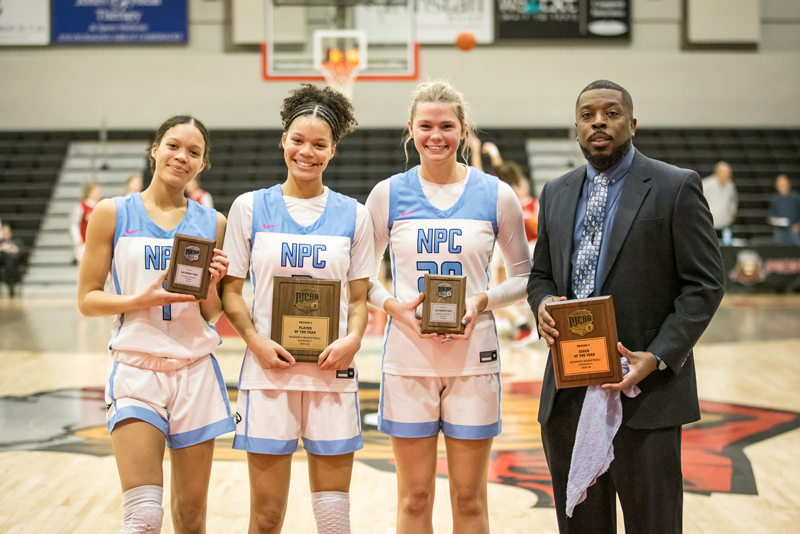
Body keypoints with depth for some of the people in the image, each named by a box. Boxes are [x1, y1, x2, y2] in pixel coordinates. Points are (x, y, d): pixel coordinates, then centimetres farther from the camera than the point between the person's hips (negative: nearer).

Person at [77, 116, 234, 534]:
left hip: (196, 370, 3)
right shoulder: (112, 213, 2)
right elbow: (87, 300, 1)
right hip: (136, 369, -2)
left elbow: (212, 315, 12)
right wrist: (144, 299, -15)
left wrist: (209, 284, -9)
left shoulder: (212, 224, 8)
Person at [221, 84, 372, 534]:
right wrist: (255, 340, -10)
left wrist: (353, 339, -10)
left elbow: (359, 298, 9)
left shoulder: (353, 214, 6)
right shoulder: (251, 207, 4)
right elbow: (230, 290, 6)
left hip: (332, 373, 1)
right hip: (269, 369, 0)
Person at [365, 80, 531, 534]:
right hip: (408, 357, 0)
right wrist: (392, 305, -9)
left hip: (473, 358, 0)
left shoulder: (496, 195, 1)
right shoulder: (388, 194, 3)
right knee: (414, 497, 6)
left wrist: (483, 301, -10)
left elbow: (525, 275, 8)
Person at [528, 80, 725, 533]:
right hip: (567, 391, 5)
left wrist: (657, 357, -17)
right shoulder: (556, 194, 13)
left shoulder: (676, 188, -3)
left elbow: (705, 284, -6)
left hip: (644, 390, -5)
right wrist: (543, 304, -5)